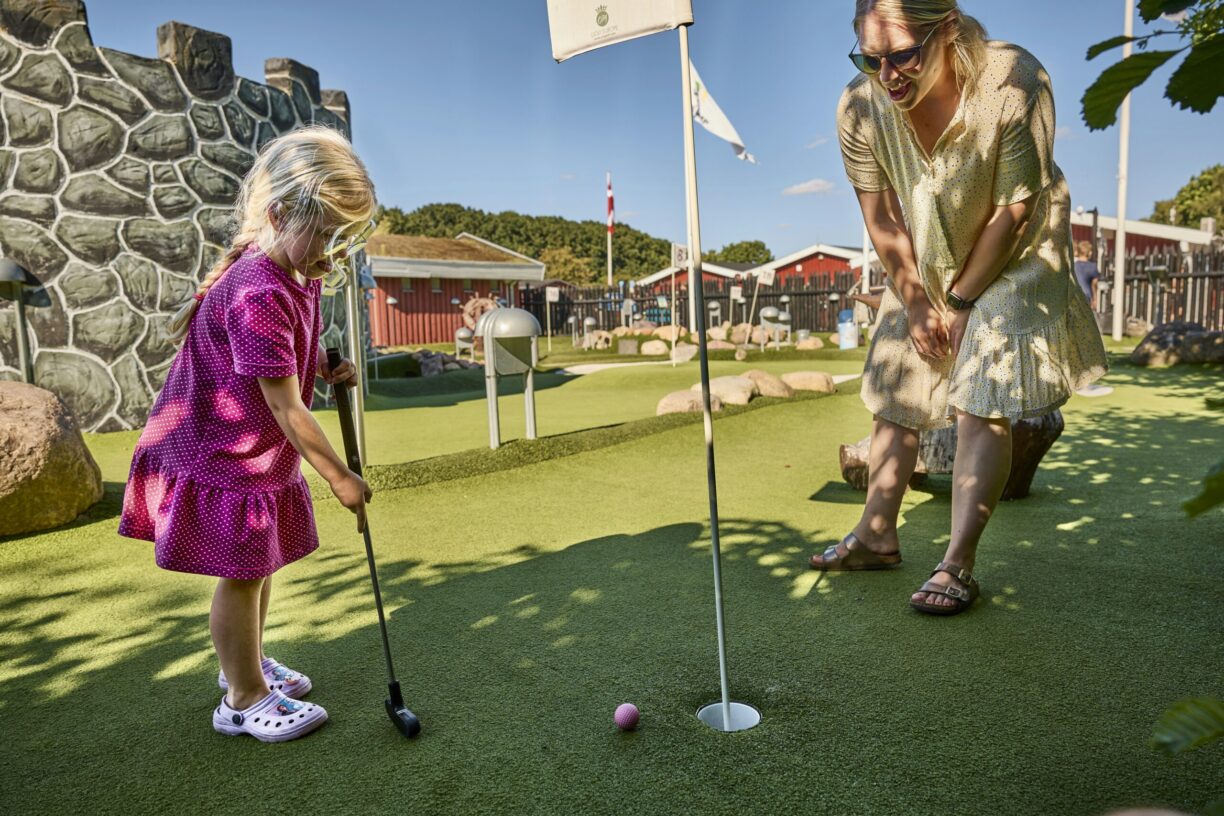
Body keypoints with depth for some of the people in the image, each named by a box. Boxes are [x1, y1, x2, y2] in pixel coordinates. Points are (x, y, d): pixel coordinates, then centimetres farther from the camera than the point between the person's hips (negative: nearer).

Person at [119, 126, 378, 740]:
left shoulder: (297, 274, -1)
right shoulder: (259, 295, -30)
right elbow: (287, 409, -27)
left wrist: (326, 365, 0)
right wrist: (339, 477, -20)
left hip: (264, 452, 9)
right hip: (223, 454, -9)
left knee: (260, 563, 21)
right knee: (242, 573, 3)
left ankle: (246, 661, 42)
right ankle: (245, 700, 21)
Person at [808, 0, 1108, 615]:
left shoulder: (1014, 84, -29)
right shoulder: (860, 107, -20)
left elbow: (1012, 213, -20)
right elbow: (881, 218, -9)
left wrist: (962, 300, -14)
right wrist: (915, 304, -5)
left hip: (1014, 260, -4)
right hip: (922, 268, 4)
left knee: (983, 408, -14)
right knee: (894, 397, 6)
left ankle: (957, 566, -7)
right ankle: (875, 537, 20)